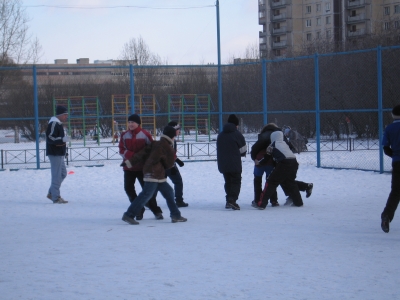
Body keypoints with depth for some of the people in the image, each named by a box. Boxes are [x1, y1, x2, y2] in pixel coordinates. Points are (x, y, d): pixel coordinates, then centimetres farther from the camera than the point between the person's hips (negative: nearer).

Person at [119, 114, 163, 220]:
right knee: (128, 188, -2)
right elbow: (122, 150, -3)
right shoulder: (124, 135, 3)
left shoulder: (145, 134, -6)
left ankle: (156, 211, 10)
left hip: (142, 167, -3)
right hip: (128, 167, 3)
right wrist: (133, 156, -19)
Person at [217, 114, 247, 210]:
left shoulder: (220, 135, 12)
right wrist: (239, 154, 17)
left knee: (228, 182, 17)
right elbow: (243, 150, -4)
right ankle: (232, 200, -16)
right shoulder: (237, 134, -8)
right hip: (235, 164, -6)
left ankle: (229, 201, 16)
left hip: (223, 165, 6)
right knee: (236, 182, 0)